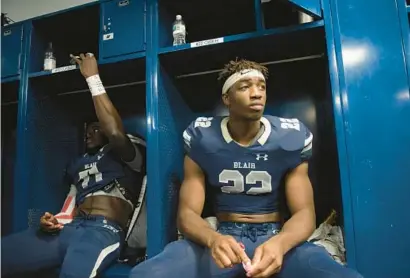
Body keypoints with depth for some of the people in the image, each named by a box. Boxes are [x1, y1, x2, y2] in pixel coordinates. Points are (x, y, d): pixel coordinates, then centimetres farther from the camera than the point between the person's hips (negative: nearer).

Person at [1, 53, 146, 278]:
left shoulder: (130, 156, 10)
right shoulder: (79, 164, 30)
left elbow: (115, 132, -13)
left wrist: (92, 77, -6)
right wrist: (53, 221, 1)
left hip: (104, 229, -6)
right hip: (69, 228, 7)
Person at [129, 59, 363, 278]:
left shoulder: (290, 137, -3)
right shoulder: (202, 138, -5)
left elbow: (304, 212, -5)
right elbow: (187, 213, -7)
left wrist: (279, 243, -29)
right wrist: (213, 239, -31)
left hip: (276, 235, 1)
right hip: (223, 236, 0)